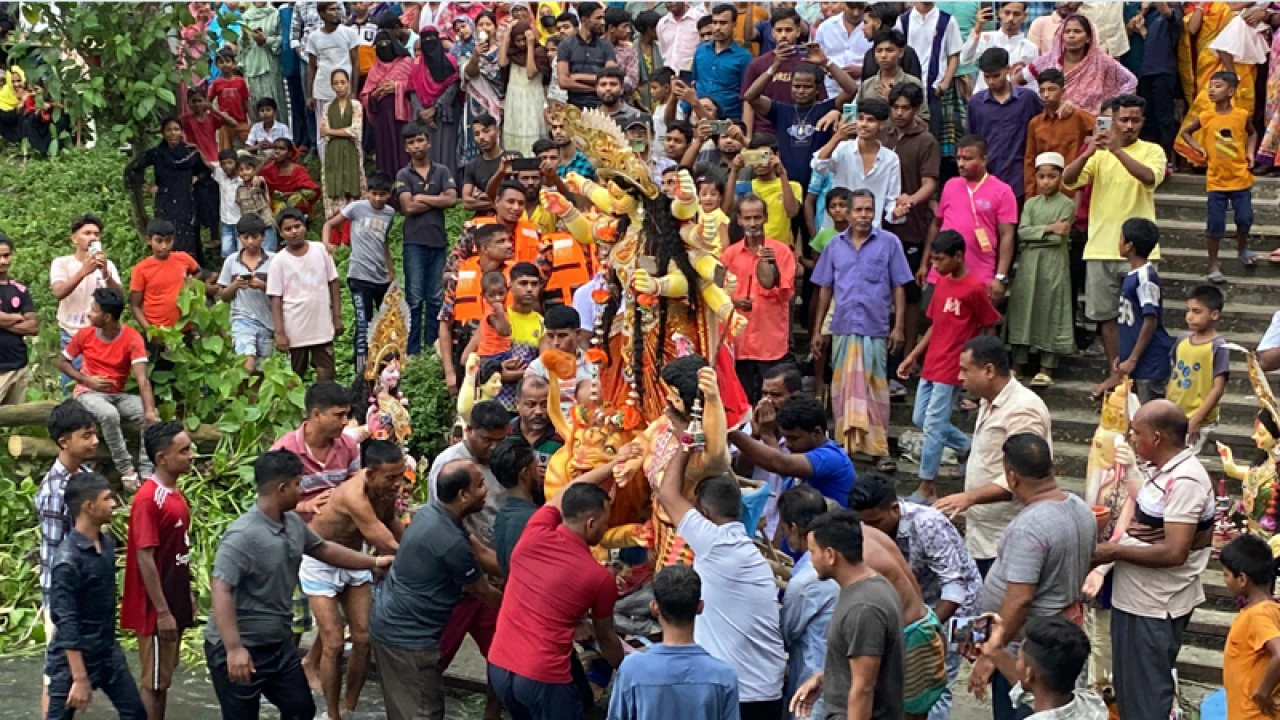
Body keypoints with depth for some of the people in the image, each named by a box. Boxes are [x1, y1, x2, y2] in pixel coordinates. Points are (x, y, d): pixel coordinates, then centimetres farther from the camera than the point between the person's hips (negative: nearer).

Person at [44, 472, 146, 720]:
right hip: (74, 657, -8)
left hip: (109, 651, 8)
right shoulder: (68, 558, -22)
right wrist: (80, 678, -25)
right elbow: (66, 623, -23)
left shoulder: (107, 543, 2)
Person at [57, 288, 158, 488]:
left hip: (119, 395, 1)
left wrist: (150, 411, -39)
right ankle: (126, 470, -23)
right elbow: (62, 361, 6)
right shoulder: (85, 334, -7)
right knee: (109, 414, -35)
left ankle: (146, 473, -22)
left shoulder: (132, 338, -15)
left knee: (151, 415, -25)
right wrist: (87, 380, -11)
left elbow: (142, 379, -24)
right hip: (89, 393, -1)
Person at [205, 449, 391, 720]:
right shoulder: (243, 536, -26)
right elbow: (221, 591, -29)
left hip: (279, 643, 9)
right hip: (240, 649, -9)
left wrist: (374, 562, 22)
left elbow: (323, 548, 20)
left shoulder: (294, 524, 2)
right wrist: (234, 648, -35)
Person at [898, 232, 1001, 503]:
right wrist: (913, 356, 11)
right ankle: (971, 449, 31)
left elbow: (988, 329, -7)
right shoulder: (941, 283, 8)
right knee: (920, 419, 15)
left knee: (932, 425, -6)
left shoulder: (974, 288, -14)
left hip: (951, 368, -8)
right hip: (931, 364, 8)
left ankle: (926, 488, 2)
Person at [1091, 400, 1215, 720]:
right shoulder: (1160, 470, 7)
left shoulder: (1184, 481, -23)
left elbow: (1174, 552, -28)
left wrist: (1114, 552, -19)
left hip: (1155, 607, -10)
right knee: (1128, 688, 21)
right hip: (1135, 598, 10)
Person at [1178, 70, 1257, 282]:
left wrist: (1250, 152, -1)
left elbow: (1252, 133, 13)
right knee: (1215, 224, 1)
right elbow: (1184, 132, 9)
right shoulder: (1205, 117, -7)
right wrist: (1198, 148, -3)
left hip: (1241, 178, 1)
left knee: (1245, 219, 6)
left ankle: (1242, 247, 38)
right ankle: (1213, 266, 13)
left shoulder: (1243, 115, -7)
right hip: (1216, 180, 0)